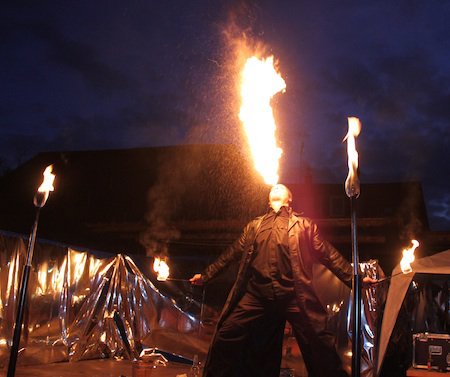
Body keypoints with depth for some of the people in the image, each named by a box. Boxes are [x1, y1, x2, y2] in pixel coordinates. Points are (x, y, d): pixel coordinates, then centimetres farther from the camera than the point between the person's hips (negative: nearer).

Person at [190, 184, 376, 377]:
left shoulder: (303, 224, 17)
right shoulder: (255, 225, 23)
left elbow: (328, 254, 15)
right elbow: (232, 253, 27)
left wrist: (354, 279, 8)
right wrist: (206, 275, 27)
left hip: (295, 295, -2)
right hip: (256, 294, 2)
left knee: (319, 341, -10)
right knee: (226, 336, -4)